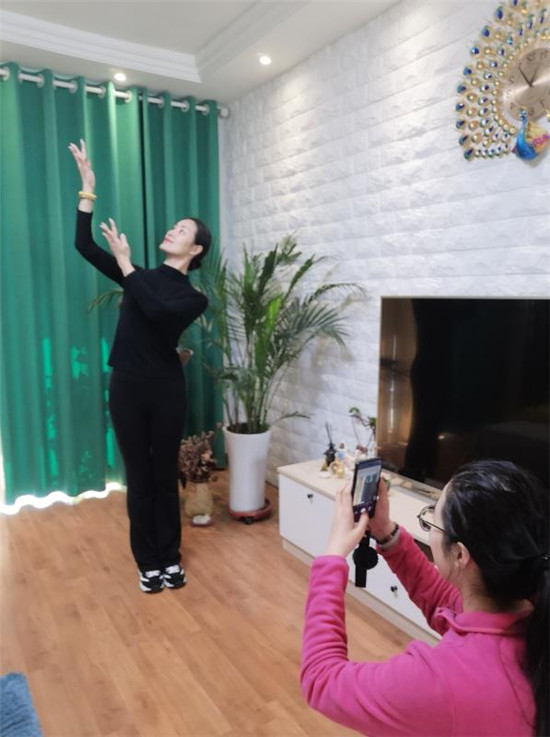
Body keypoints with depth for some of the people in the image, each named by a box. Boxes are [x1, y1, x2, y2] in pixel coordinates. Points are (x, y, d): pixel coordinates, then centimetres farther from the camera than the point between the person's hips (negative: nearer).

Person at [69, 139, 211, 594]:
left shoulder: (193, 297, -3)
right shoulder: (141, 277, 7)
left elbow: (158, 310, -24)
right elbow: (84, 246, 2)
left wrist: (125, 264, -17)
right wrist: (88, 188, -3)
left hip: (166, 389, -2)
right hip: (127, 387, 2)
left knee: (165, 476, 9)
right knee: (139, 478, 9)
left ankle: (170, 558, 27)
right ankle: (148, 563, 25)